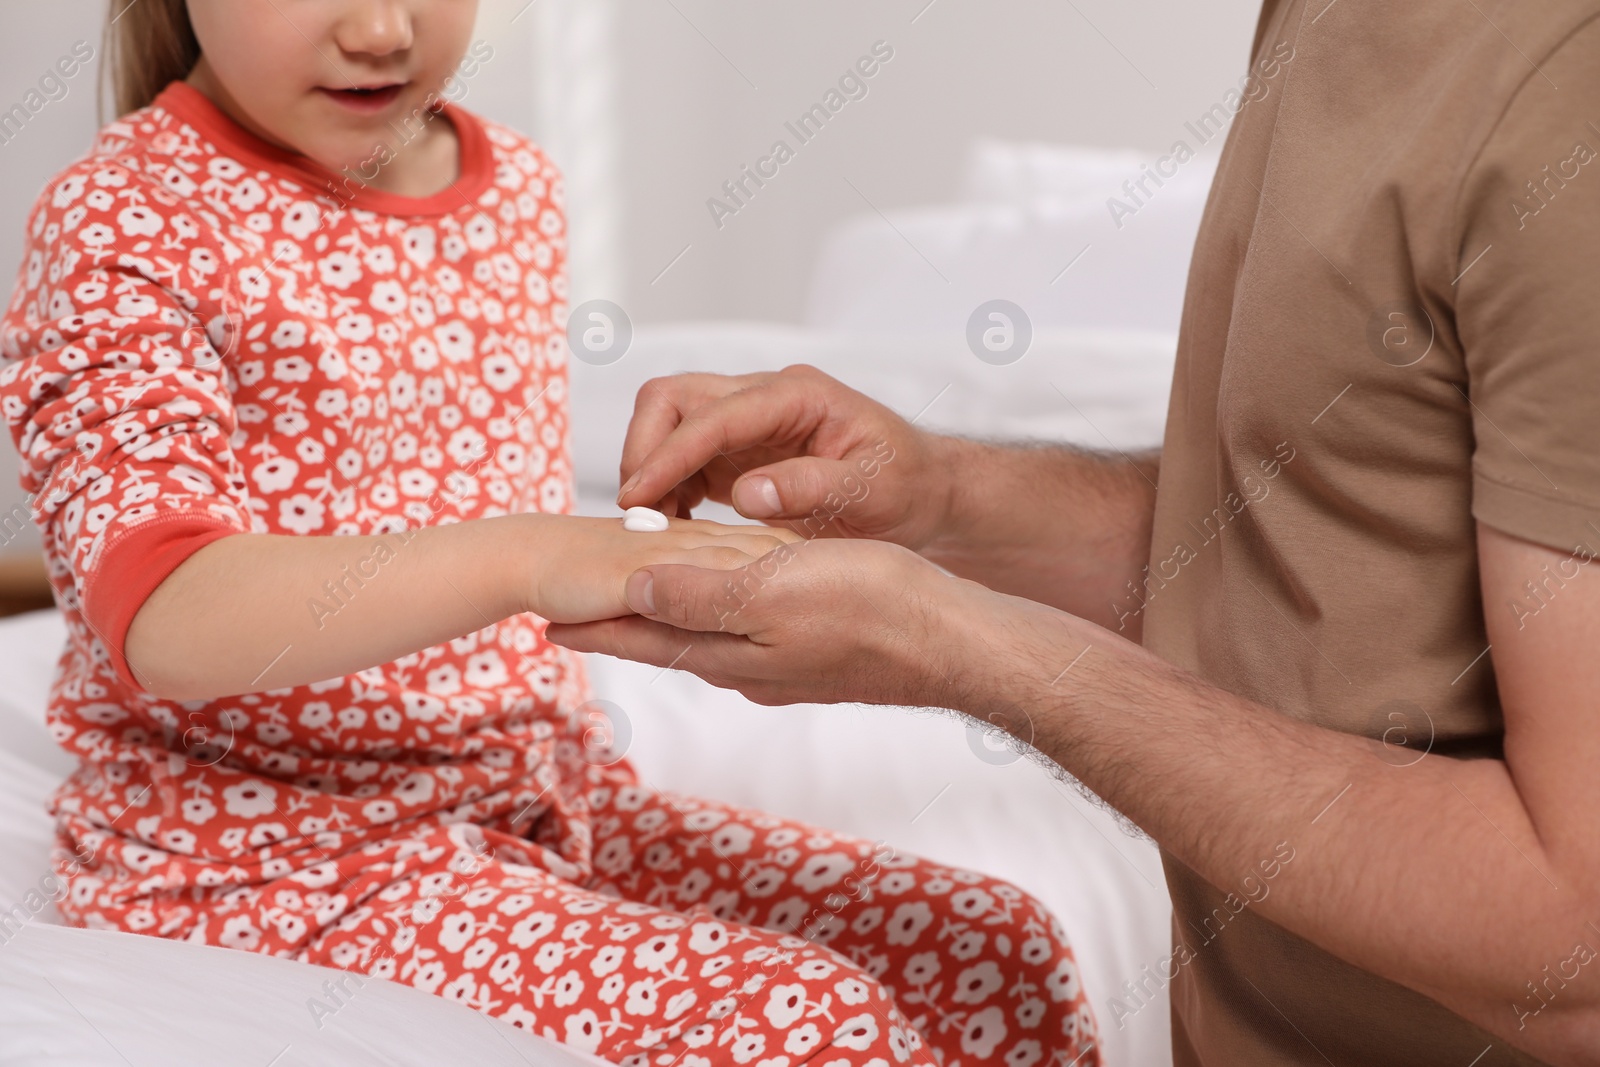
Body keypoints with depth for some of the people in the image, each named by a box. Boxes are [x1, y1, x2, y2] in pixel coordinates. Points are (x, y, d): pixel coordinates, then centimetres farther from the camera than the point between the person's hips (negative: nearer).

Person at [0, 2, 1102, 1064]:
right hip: (271, 849, -6)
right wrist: (521, 559, -38)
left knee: (996, 950, -3)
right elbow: (164, 618, -27)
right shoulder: (125, 224, -13)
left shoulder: (521, 188, 8)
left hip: (545, 797, 7)